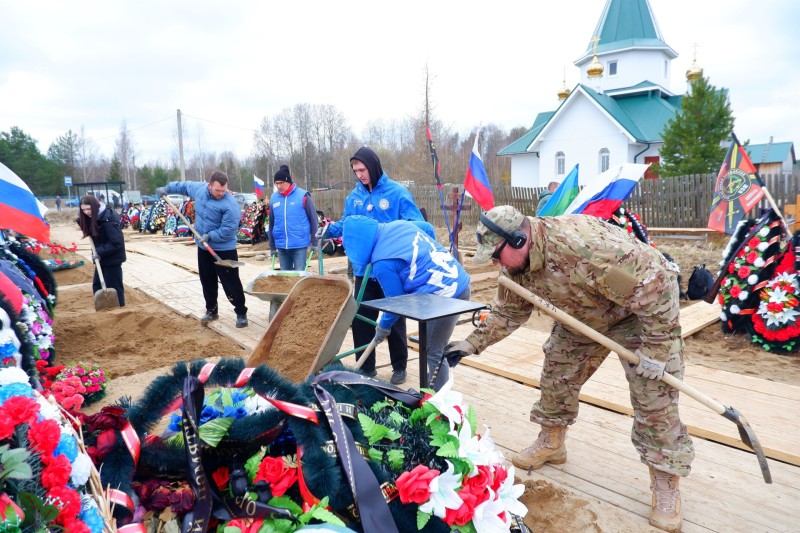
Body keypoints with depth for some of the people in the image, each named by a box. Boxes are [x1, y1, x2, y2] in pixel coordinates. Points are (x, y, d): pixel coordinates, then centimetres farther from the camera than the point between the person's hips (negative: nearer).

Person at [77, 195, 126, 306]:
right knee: (97, 284, 14)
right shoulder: (92, 218, 3)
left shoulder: (107, 220, -24)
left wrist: (100, 252, -25)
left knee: (113, 286, -1)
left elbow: (116, 243, -26)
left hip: (112, 258, -9)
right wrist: (80, 219, 0)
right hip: (102, 257, 9)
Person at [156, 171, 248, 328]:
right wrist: (167, 188, 23)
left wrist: (209, 235, -25)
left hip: (224, 249, -6)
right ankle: (211, 310, 31)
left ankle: (241, 313, 6)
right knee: (207, 280, 16)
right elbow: (184, 185, 18)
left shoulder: (230, 205, -26)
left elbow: (228, 230, -26)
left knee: (231, 283, -4)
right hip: (203, 247, 7)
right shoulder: (199, 188, -5)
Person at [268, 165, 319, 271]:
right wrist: (272, 246, 16)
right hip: (281, 245, 5)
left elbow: (313, 219, -3)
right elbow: (271, 223, 15)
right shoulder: (273, 198, 6)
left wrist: (314, 242, -4)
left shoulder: (303, 196, -7)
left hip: (300, 244, -4)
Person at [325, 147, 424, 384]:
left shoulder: (397, 193, -9)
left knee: (394, 319, 9)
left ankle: (399, 367, 26)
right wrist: (329, 229, -7)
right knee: (360, 319, 9)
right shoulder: (354, 196, 6)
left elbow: (416, 226, -11)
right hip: (364, 269, 5)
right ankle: (365, 367, 25)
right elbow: (346, 224, 12)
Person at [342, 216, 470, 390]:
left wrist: (383, 326, 12)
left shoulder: (382, 263, -17)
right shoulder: (398, 224, 6)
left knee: (433, 354, 2)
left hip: (445, 297, -10)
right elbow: (429, 228, 24)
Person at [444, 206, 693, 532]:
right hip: (586, 316, 7)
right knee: (557, 374, 8)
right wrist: (472, 343, -9)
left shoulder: (582, 243, -42)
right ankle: (551, 443, 29)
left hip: (646, 310, -7)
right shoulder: (517, 263, -14)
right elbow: (509, 312, 0)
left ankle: (666, 484, 8)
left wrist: (654, 349, -29)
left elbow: (652, 286, -35)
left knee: (654, 398, -7)